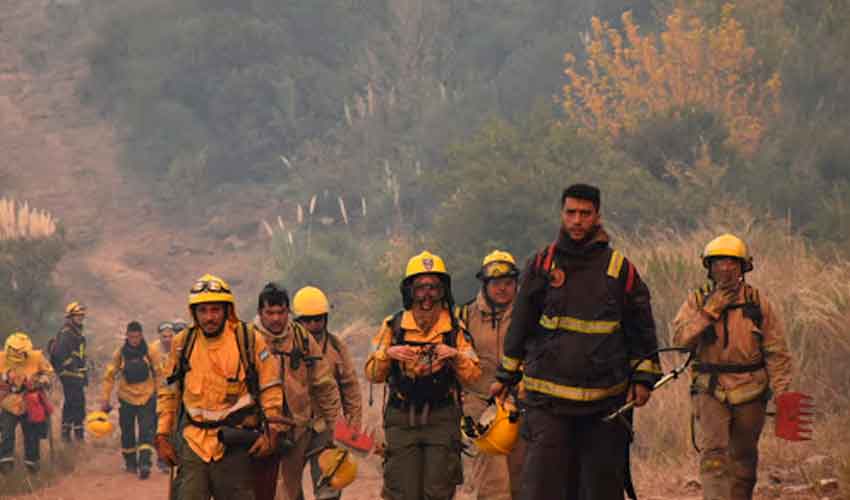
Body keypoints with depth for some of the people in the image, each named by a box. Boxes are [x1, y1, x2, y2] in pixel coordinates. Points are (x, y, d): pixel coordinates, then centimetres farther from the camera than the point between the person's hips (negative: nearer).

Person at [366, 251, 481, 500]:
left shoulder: (456, 330, 4)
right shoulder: (393, 327, 3)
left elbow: (472, 376, 1)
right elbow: (373, 375, 2)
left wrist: (456, 356, -17)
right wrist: (387, 354, -17)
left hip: (442, 420, 0)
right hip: (401, 419, 0)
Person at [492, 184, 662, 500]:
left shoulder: (620, 269, 3)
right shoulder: (541, 264, 5)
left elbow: (641, 328, 9)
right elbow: (520, 324, 13)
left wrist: (644, 378, 2)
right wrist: (506, 376, 15)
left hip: (605, 401, 0)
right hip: (548, 397, 0)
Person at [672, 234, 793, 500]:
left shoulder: (758, 303, 3)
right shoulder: (697, 301, 3)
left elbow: (777, 352, 3)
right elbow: (680, 338, -11)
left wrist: (781, 393, -4)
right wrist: (710, 310, -16)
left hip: (749, 392, 1)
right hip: (710, 390, -1)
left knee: (743, 458, 11)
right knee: (713, 454, -15)